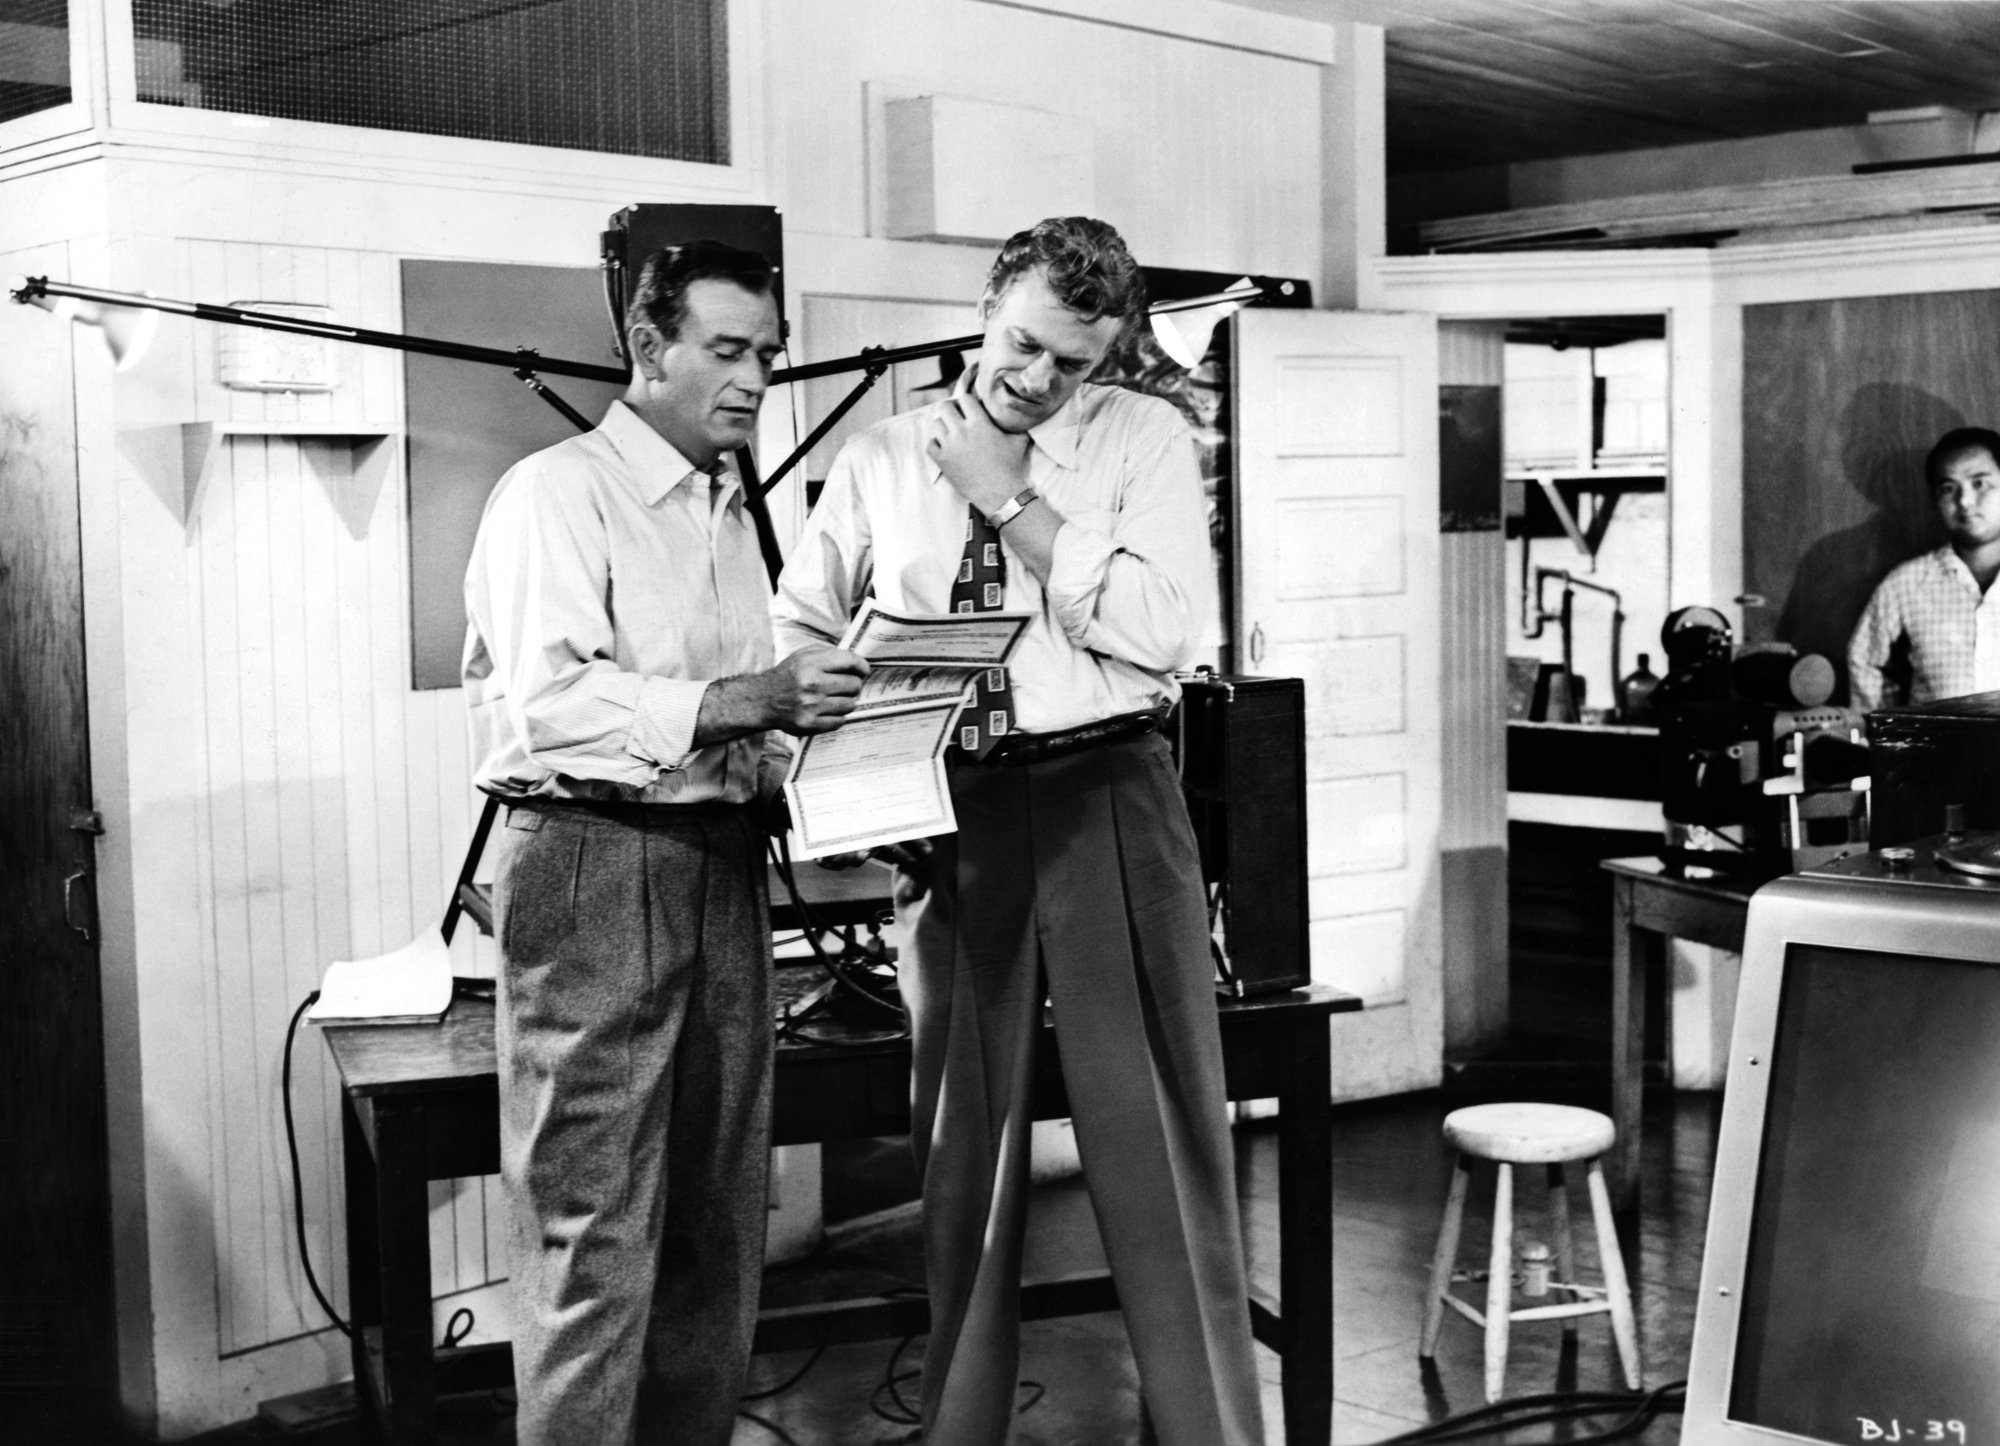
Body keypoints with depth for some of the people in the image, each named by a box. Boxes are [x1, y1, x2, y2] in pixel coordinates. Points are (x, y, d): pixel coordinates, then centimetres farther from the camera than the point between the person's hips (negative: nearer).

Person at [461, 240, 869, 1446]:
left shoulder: (734, 513, 20)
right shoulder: (559, 493, -5)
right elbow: (550, 700, -19)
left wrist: (807, 707, 4)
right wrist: (745, 701, -25)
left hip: (724, 863, 8)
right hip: (597, 862, -8)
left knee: (719, 1225, 11)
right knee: (596, 1232, -5)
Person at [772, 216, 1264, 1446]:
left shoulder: (1147, 440, 3)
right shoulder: (880, 460, 11)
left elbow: (1171, 630, -10)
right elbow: (800, 629, 13)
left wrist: (1015, 505, -9)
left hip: (1107, 798, -2)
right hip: (947, 809, 3)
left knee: (1159, 1129, 0)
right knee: (961, 1143, 11)